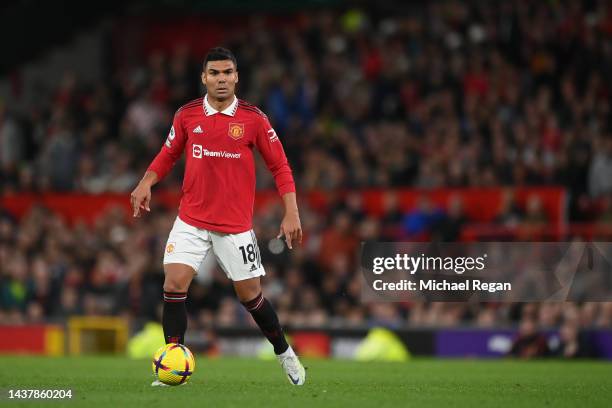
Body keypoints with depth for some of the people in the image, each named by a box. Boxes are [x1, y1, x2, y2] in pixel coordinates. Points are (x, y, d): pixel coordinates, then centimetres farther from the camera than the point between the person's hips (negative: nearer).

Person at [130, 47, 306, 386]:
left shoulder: (253, 118, -5)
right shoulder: (186, 115, 0)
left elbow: (279, 166, 0)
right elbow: (168, 154, 14)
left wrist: (291, 214, -7)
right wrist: (146, 183, -4)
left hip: (236, 224, -1)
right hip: (191, 221, 2)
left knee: (250, 294, 5)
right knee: (174, 284, -14)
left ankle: (285, 354, 29)